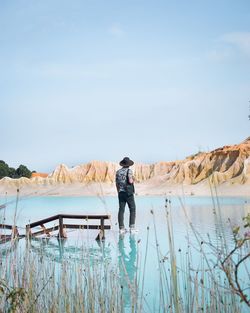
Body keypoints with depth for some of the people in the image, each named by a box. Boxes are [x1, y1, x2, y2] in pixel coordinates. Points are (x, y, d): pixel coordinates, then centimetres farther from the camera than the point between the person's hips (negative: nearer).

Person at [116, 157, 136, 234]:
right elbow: (130, 181, -20)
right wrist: (132, 179, 4)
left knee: (121, 210, 4)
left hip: (121, 193, 5)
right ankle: (132, 227, -2)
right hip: (128, 193, -5)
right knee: (132, 210, 4)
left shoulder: (118, 172, 9)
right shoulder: (129, 171, -8)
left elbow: (117, 183, 12)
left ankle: (121, 228, 4)